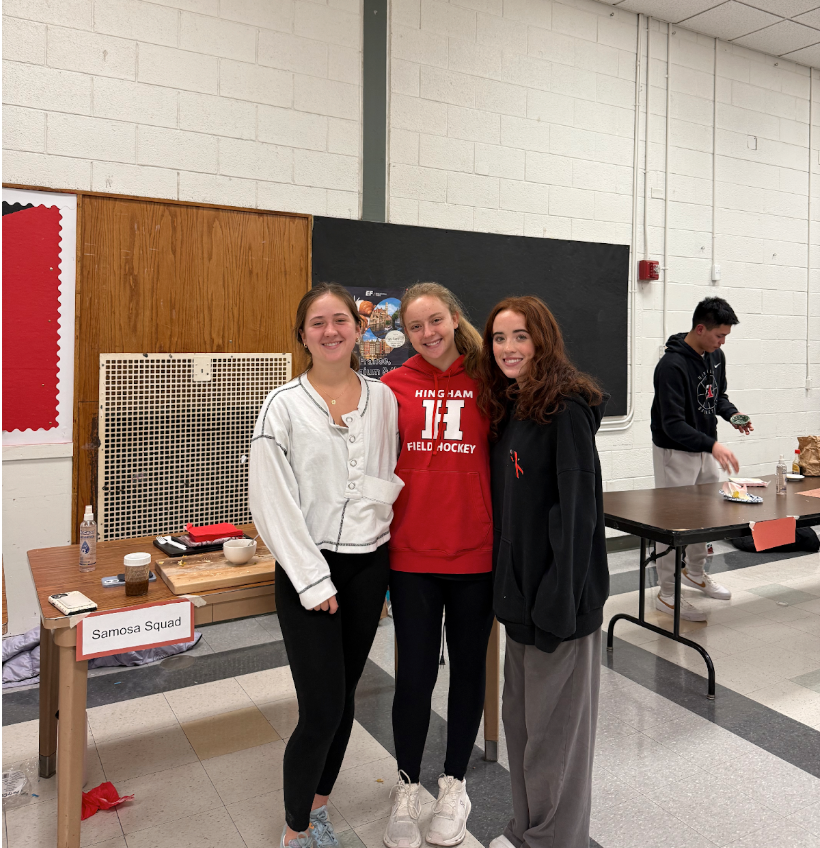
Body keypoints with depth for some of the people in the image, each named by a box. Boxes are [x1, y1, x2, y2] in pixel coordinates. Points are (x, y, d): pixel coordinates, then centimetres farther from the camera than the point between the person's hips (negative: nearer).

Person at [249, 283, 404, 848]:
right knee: (322, 709, -3)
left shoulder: (383, 399, 3)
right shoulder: (284, 406, -8)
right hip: (308, 567, -4)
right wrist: (313, 582, -12)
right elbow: (273, 503, -10)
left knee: (343, 696, 15)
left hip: (370, 563, 4)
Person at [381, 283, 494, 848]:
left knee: (468, 668, 15)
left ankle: (455, 786, 37)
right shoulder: (395, 386, -2)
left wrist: (505, 537, -4)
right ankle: (407, 790, 34)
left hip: (475, 552, 0)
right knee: (414, 673, 9)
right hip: (412, 552, 0)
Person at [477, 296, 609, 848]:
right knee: (521, 715, 19)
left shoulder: (566, 409, -16)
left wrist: (561, 598, -21)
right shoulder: (509, 407, 10)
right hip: (521, 586, 9)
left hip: (560, 592, -9)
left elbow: (578, 508, -20)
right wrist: (512, 585, 14)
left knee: (555, 722, 7)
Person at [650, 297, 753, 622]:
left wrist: (732, 414, -3)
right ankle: (667, 593, 10)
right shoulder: (672, 366, -24)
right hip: (675, 452, -8)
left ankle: (695, 572, 39)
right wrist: (713, 445, -38)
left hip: (706, 449, 8)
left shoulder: (716, 356, 3)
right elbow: (673, 424, -27)